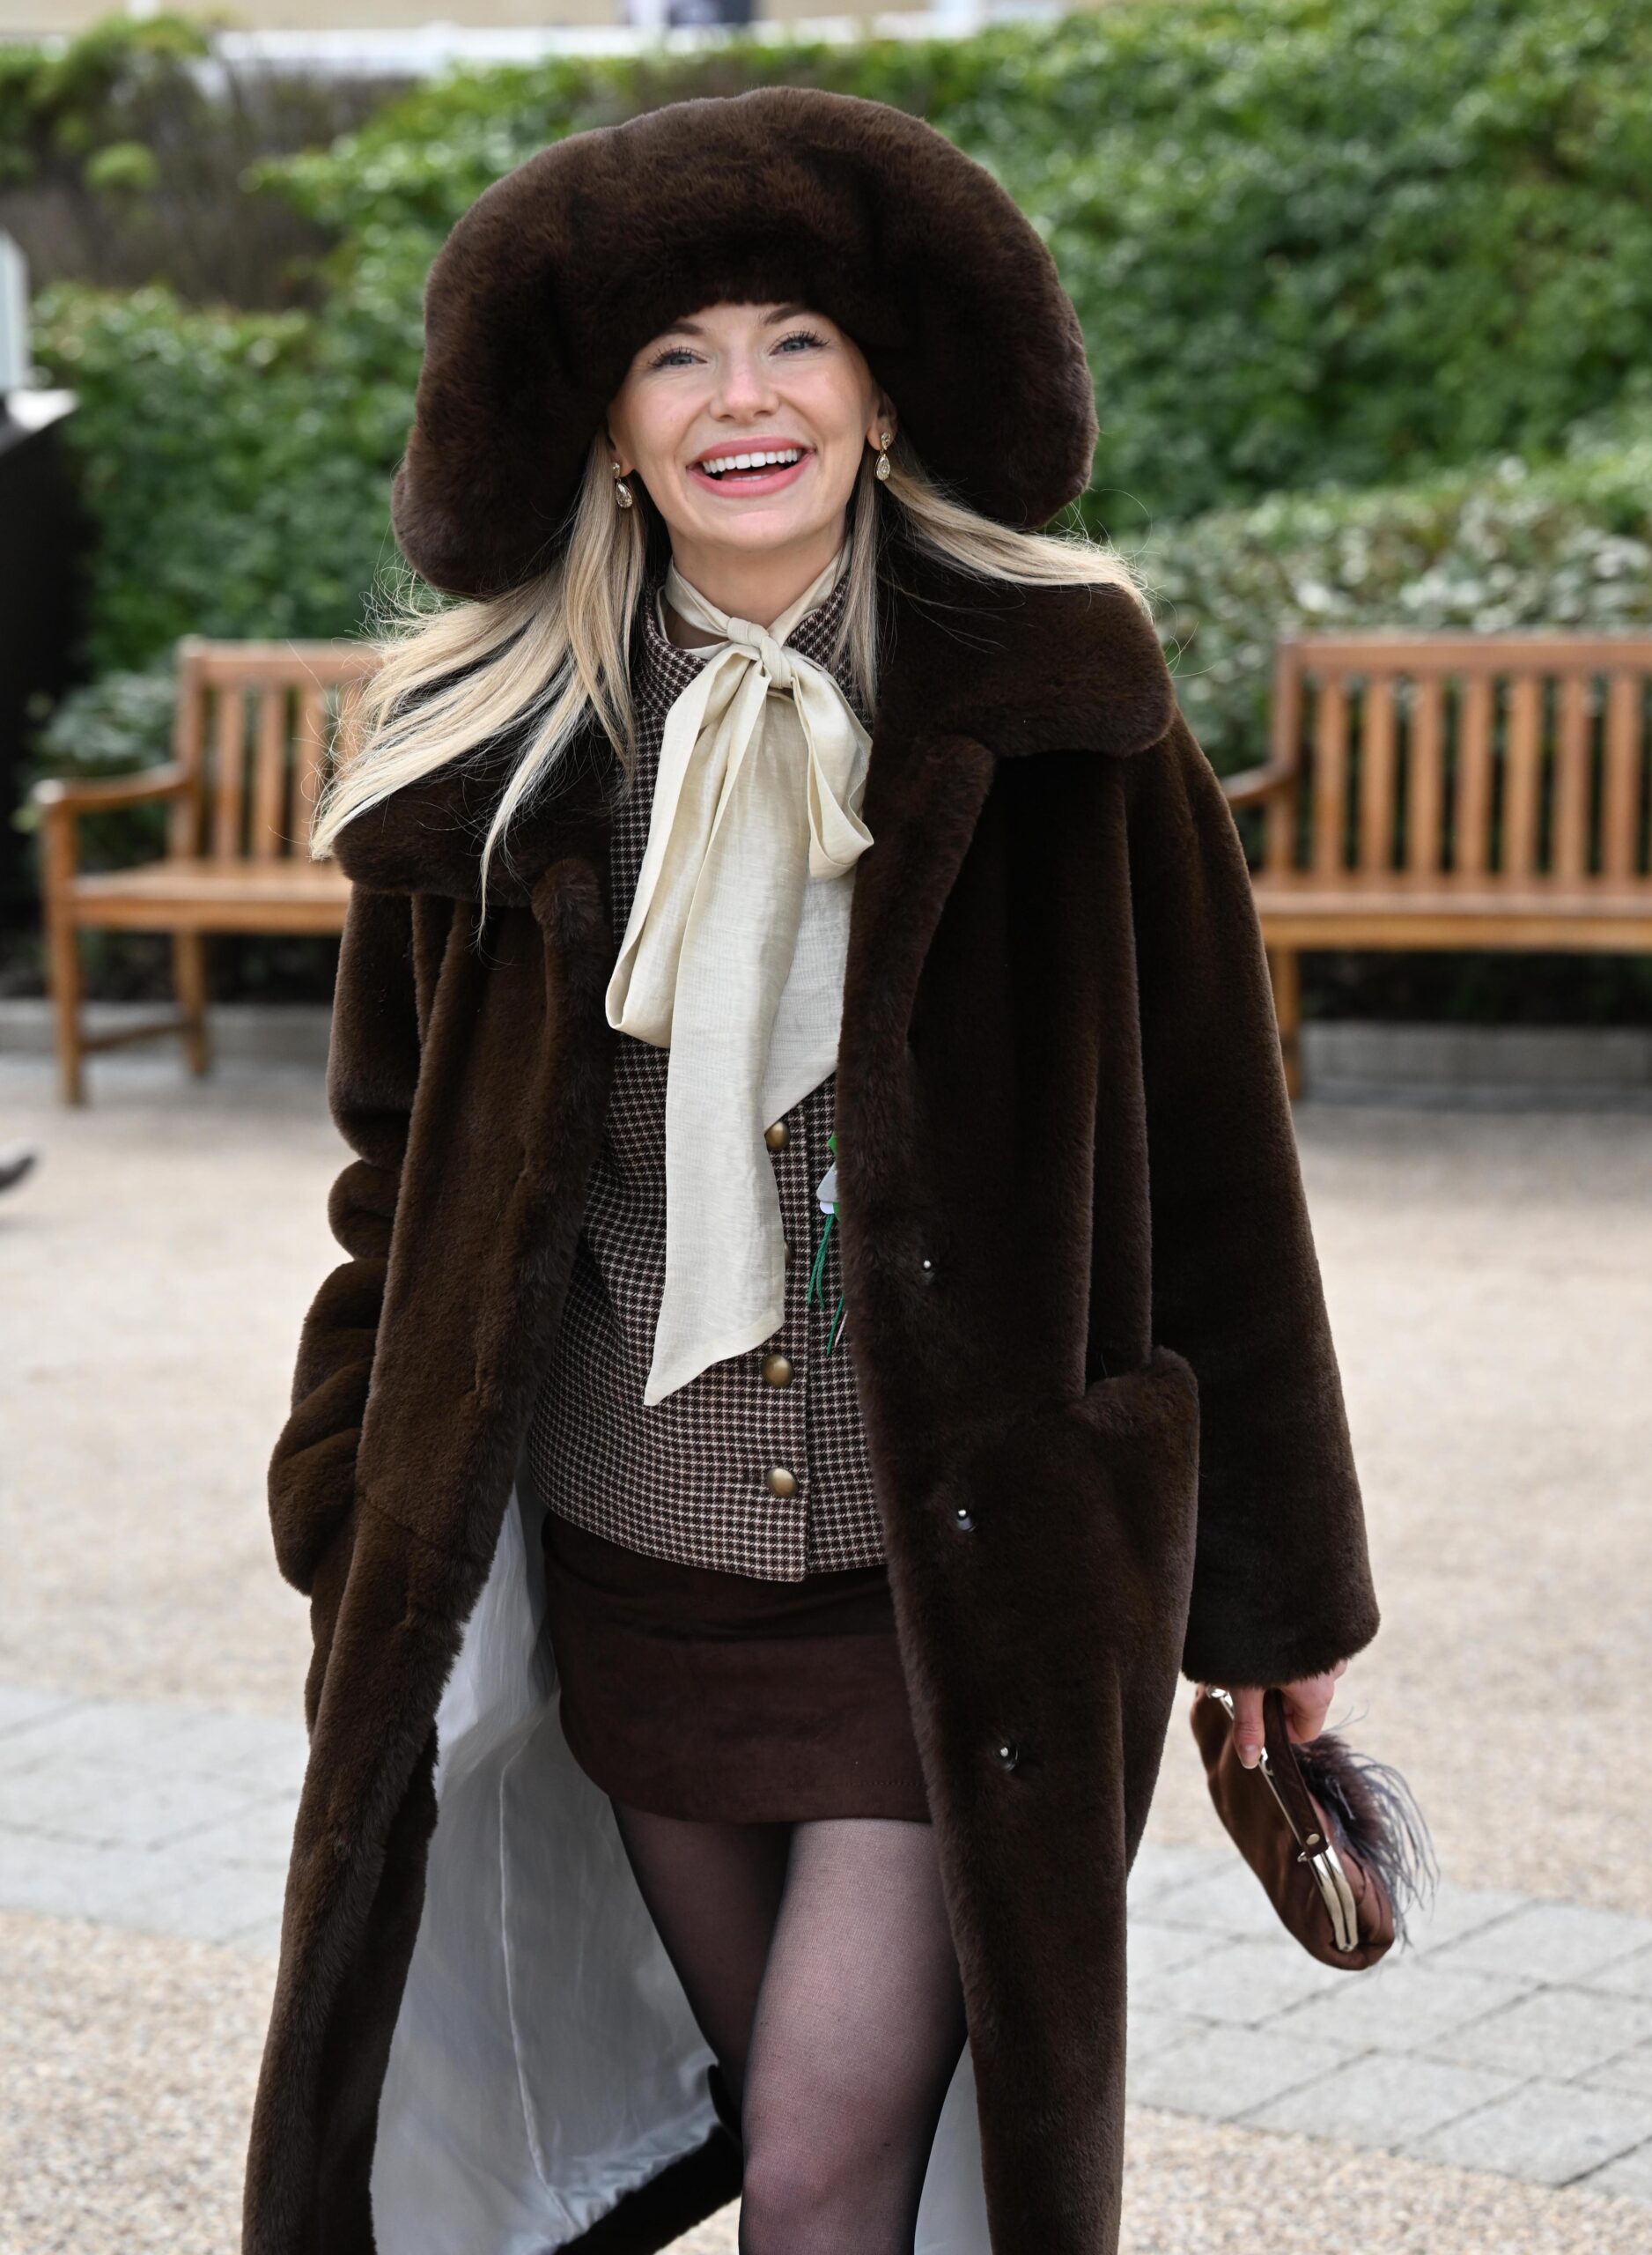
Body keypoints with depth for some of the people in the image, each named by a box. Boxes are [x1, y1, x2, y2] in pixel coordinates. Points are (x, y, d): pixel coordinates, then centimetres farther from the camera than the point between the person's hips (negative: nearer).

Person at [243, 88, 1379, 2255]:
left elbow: (1212, 1158, -2)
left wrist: (1276, 1588, 1)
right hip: (637, 1571, 3)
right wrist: (365, 1550, 6)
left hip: (966, 1579, -3)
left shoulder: (1058, 716, -8)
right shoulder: (497, 759, 0)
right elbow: (406, 1182, 10)